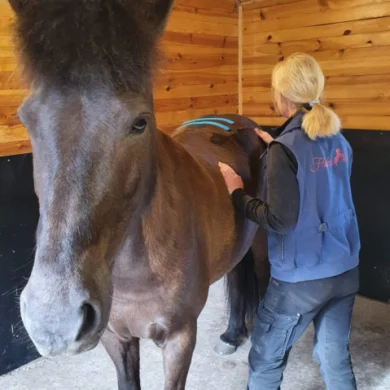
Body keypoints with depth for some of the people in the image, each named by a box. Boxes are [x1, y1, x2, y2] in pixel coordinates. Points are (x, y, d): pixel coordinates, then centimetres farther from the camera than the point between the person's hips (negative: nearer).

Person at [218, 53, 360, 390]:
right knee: (336, 360, 21)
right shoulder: (340, 142, 3)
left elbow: (280, 220, -21)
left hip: (300, 278, -7)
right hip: (345, 272, 7)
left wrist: (238, 193, -10)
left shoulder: (284, 150, -18)